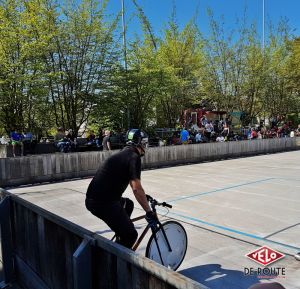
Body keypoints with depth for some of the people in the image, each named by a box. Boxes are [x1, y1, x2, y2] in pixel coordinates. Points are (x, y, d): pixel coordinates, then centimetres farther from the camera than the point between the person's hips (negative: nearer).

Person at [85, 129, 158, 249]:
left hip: (93, 198, 10)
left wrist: (144, 196, 39)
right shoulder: (134, 157, -10)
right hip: (103, 202, -10)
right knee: (131, 235, -1)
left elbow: (132, 184, 32)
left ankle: (120, 242, 34)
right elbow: (136, 188, -20)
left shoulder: (123, 154, 19)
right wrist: (149, 212, -13)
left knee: (128, 204, 30)